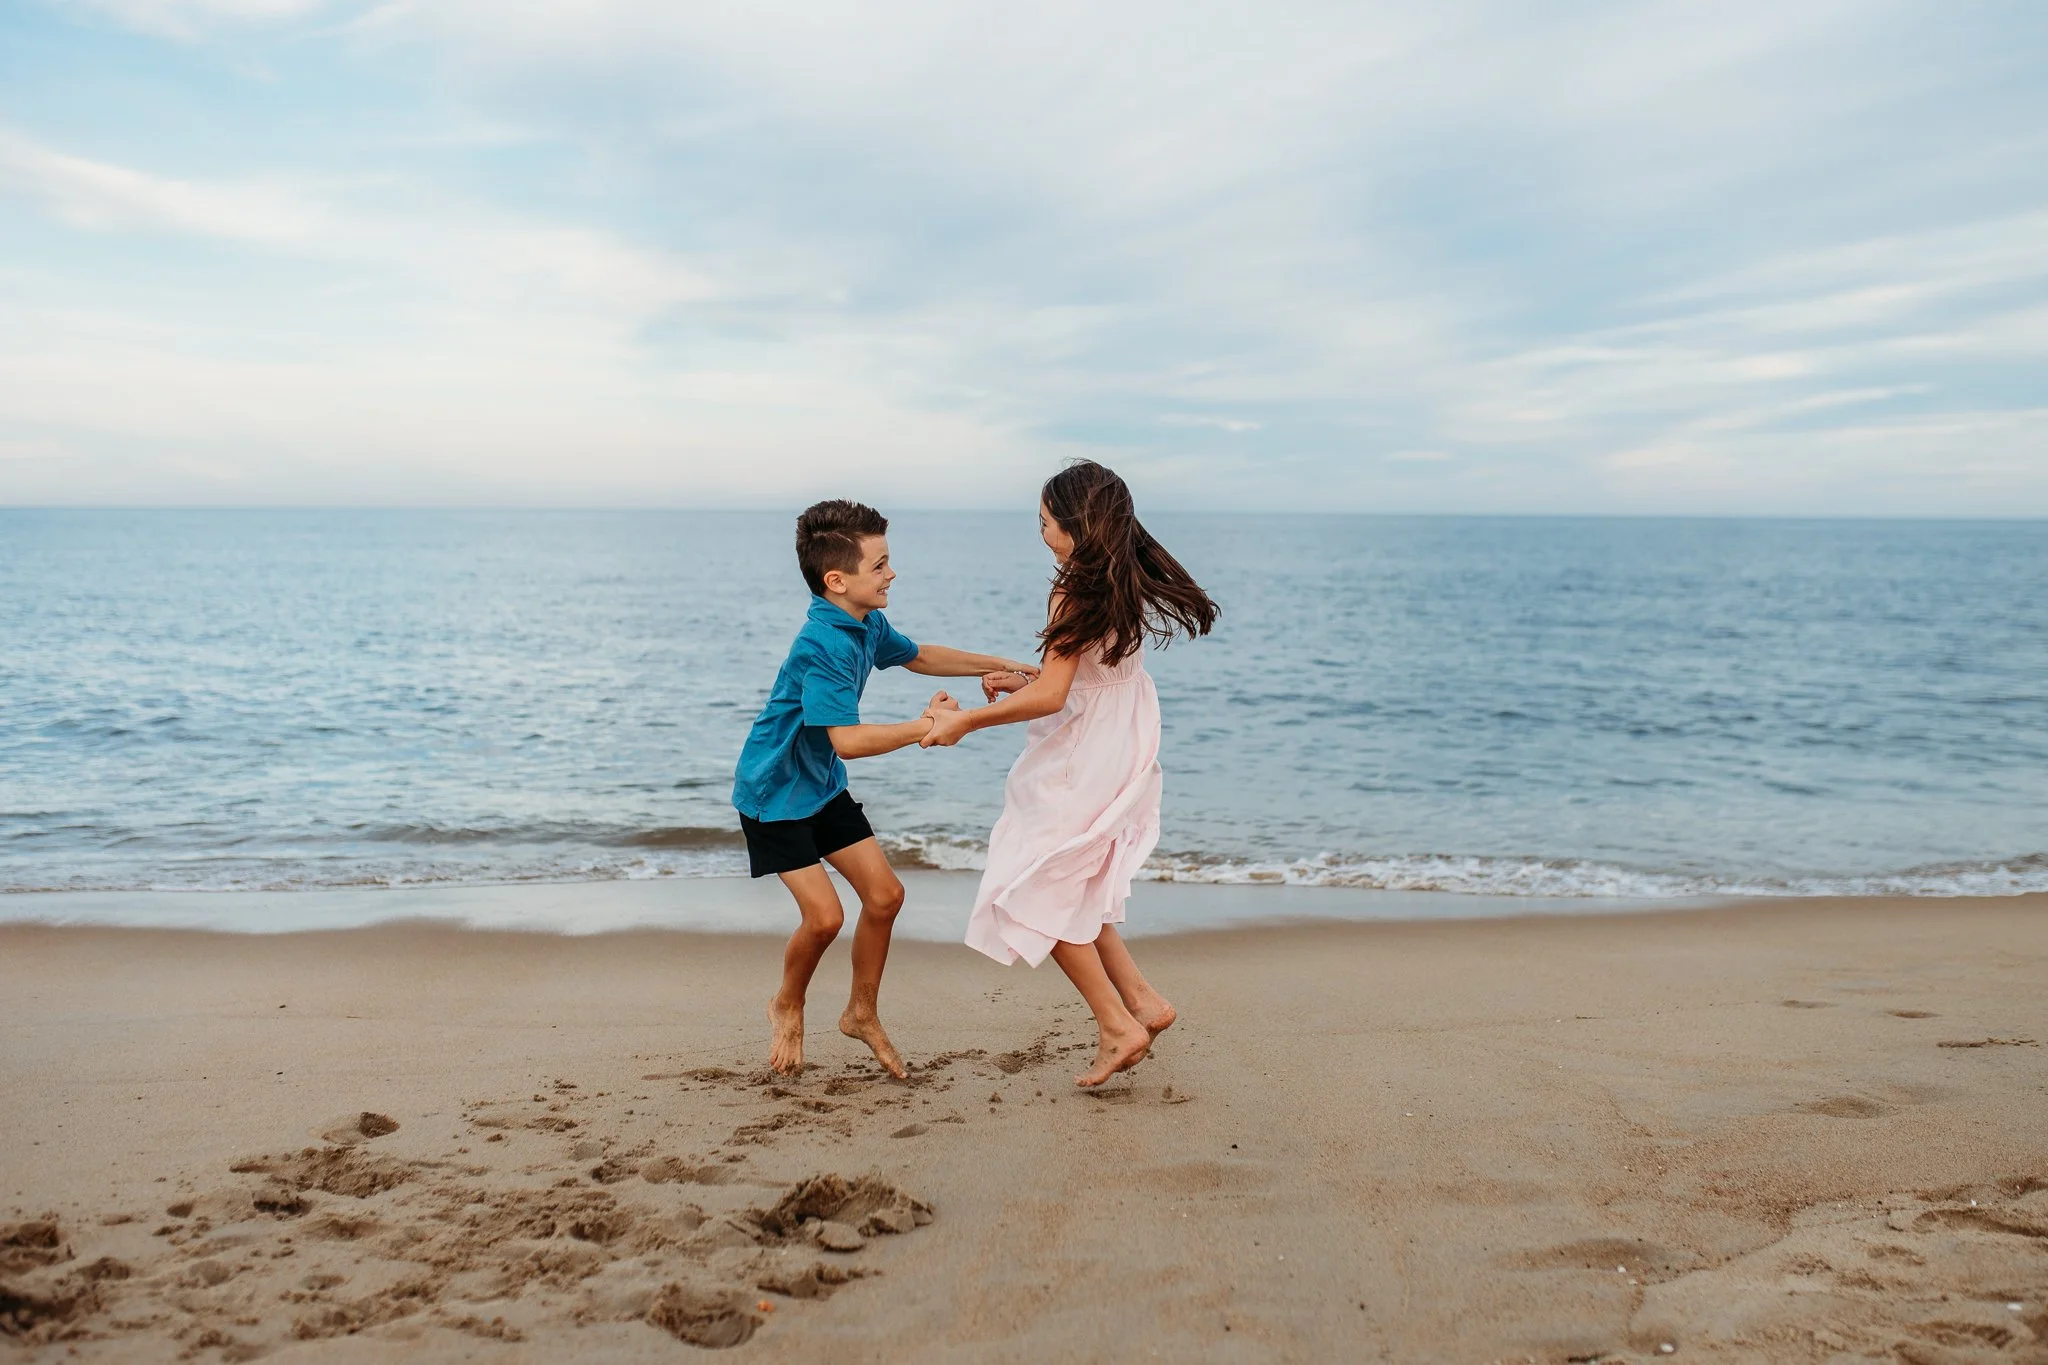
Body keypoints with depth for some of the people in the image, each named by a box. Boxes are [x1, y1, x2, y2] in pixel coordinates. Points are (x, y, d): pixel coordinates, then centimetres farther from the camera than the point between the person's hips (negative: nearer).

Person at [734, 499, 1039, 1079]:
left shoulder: (866, 624, -1)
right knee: (824, 915, -13)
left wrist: (993, 664, 15)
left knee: (884, 894, 4)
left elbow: (917, 656, 20)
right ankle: (787, 1008, 17)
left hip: (823, 786, 9)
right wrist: (925, 726, -27)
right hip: (774, 792, -9)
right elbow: (847, 740, -36)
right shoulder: (824, 646, -30)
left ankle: (862, 1014, 23)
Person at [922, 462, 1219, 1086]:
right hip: (1121, 757, 9)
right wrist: (1023, 681, 17)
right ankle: (1143, 1001, 19)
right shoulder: (1127, 586, 7)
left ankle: (1119, 1026, 6)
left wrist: (966, 721, -17)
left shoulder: (1075, 594, -20)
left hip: (1080, 766, -9)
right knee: (1074, 892, 20)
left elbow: (1050, 697, -25)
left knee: (1038, 893, 4)